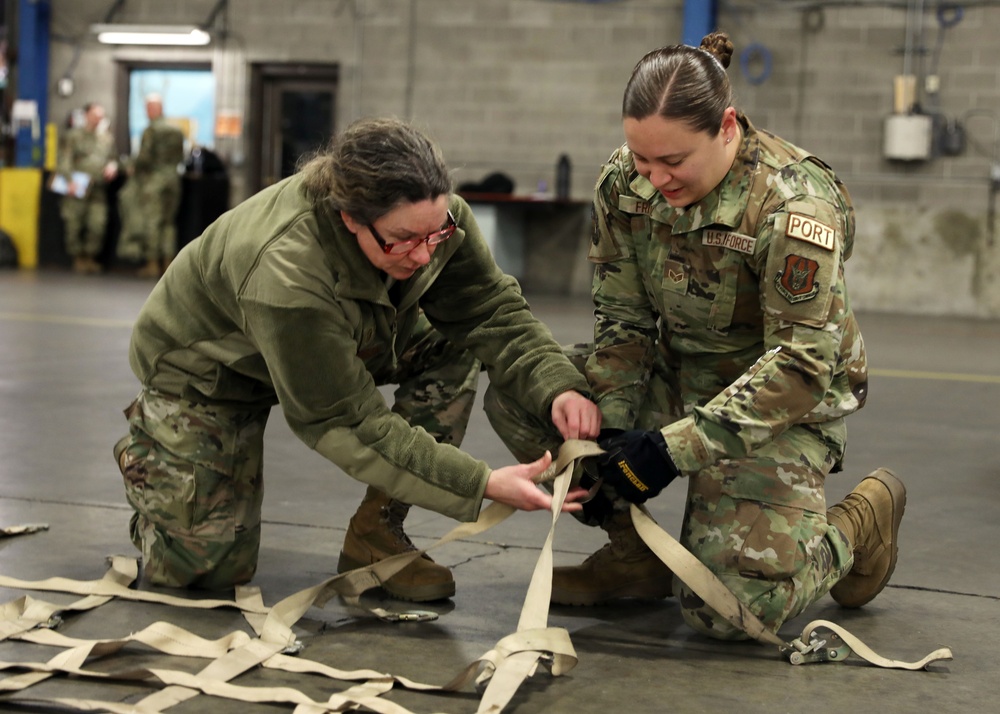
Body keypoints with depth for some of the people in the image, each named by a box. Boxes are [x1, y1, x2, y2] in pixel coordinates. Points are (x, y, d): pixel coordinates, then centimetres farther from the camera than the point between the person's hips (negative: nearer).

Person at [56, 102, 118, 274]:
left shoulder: (107, 138, 17)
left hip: (99, 190, 3)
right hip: (77, 189, -3)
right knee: (75, 225, -4)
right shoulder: (73, 136, 4)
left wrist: (112, 166, 3)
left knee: (98, 225, -6)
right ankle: (78, 258, 7)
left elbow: (112, 158, 26)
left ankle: (91, 257, 6)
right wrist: (70, 181, -15)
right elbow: (64, 162, -2)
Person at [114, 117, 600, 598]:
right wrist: (482, 484, -41)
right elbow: (347, 422, -37)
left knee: (452, 346, -18)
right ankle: (145, 452, 21)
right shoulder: (283, 272, -44)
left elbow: (492, 310, -18)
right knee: (206, 566, -11)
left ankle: (376, 534, -7)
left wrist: (557, 388, -38)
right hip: (204, 373, -6)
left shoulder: (433, 219, -27)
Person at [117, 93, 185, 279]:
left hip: (154, 178, -6)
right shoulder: (176, 131, 6)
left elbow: (145, 156, -15)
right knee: (168, 222, 10)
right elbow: (180, 158, 10)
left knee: (151, 221, 0)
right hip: (173, 178, 6)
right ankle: (168, 262, 11)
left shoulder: (151, 130, -13)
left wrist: (133, 168, 2)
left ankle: (152, 265, 1)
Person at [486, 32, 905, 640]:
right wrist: (608, 431, -17)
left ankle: (859, 520, 12)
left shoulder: (795, 204, -26)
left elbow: (803, 361, -26)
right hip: (679, 376, 6)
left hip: (784, 404, -6)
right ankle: (636, 556, 5)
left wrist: (676, 447, -32)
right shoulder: (625, 184, -9)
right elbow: (623, 320, -2)